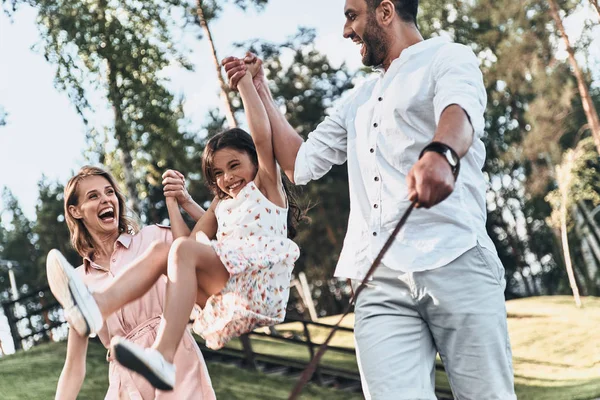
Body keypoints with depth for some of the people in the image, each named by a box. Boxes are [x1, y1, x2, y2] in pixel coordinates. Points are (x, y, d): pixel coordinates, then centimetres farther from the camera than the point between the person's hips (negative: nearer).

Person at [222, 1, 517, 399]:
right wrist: (260, 90, 31)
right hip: (380, 281, 5)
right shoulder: (359, 101, 30)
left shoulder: (449, 57, 8)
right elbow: (299, 163, 33)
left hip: (455, 264, -5)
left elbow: (459, 112, -16)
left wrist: (440, 155, -39)